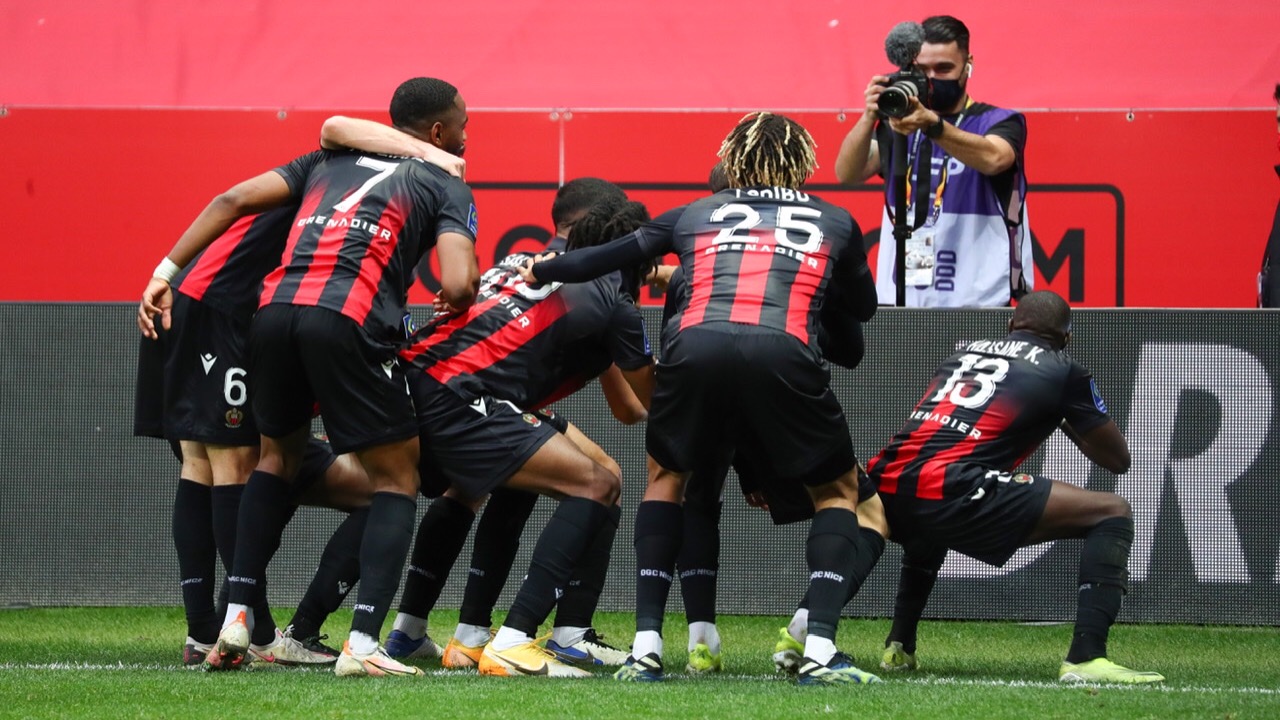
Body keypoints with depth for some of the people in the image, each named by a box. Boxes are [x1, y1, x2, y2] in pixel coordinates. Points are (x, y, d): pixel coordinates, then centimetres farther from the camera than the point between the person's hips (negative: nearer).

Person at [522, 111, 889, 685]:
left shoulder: (696, 215, 29)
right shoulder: (834, 222, 29)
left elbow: (604, 258, 35)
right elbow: (863, 307, 41)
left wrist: (540, 271, 52)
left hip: (696, 344, 1)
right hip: (784, 353, -1)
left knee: (665, 476, 28)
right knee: (837, 492, 21)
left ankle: (645, 647, 14)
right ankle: (819, 650, -1)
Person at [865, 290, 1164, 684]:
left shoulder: (965, 352, 28)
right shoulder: (1063, 370, 12)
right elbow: (1118, 458, 18)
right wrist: (1064, 417, 36)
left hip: (887, 492, 7)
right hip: (952, 494, -7)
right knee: (1112, 512, 3)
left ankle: (898, 647, 34)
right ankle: (1085, 659, -13)